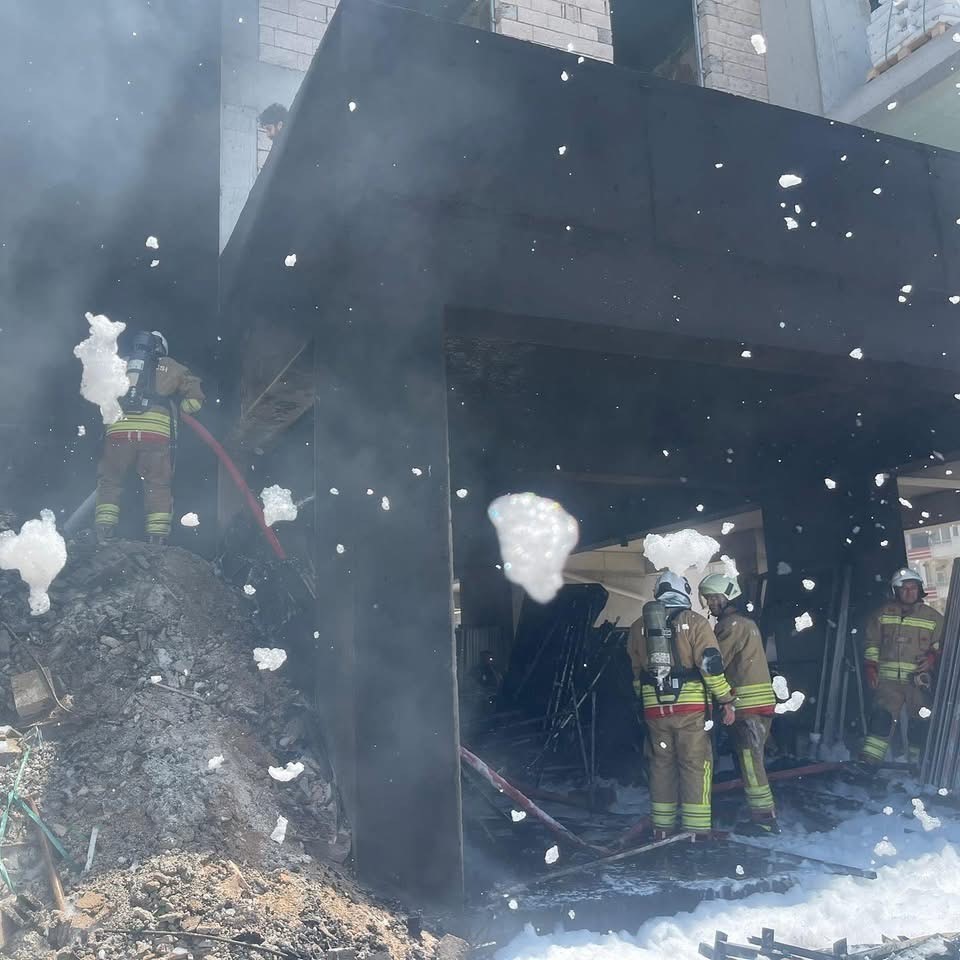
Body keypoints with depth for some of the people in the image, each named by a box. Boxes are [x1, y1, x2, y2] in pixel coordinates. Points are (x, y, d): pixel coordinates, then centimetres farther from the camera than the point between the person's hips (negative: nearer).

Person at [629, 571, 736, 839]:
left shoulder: (639, 627, 10)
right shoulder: (694, 622, -3)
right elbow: (711, 664, -10)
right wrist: (726, 700, -3)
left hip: (655, 707, 4)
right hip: (691, 706, -3)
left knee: (661, 763, 13)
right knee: (695, 764, 4)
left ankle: (662, 826, 18)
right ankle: (696, 828, 3)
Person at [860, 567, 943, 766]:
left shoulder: (933, 617, 8)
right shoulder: (884, 613, 10)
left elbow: (941, 644, 11)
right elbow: (872, 643, 14)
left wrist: (933, 657, -9)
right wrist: (870, 667, 5)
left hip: (919, 680, 0)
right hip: (888, 677, 0)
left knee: (920, 721, 2)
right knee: (881, 715, -12)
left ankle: (917, 761, 17)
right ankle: (869, 760, -16)